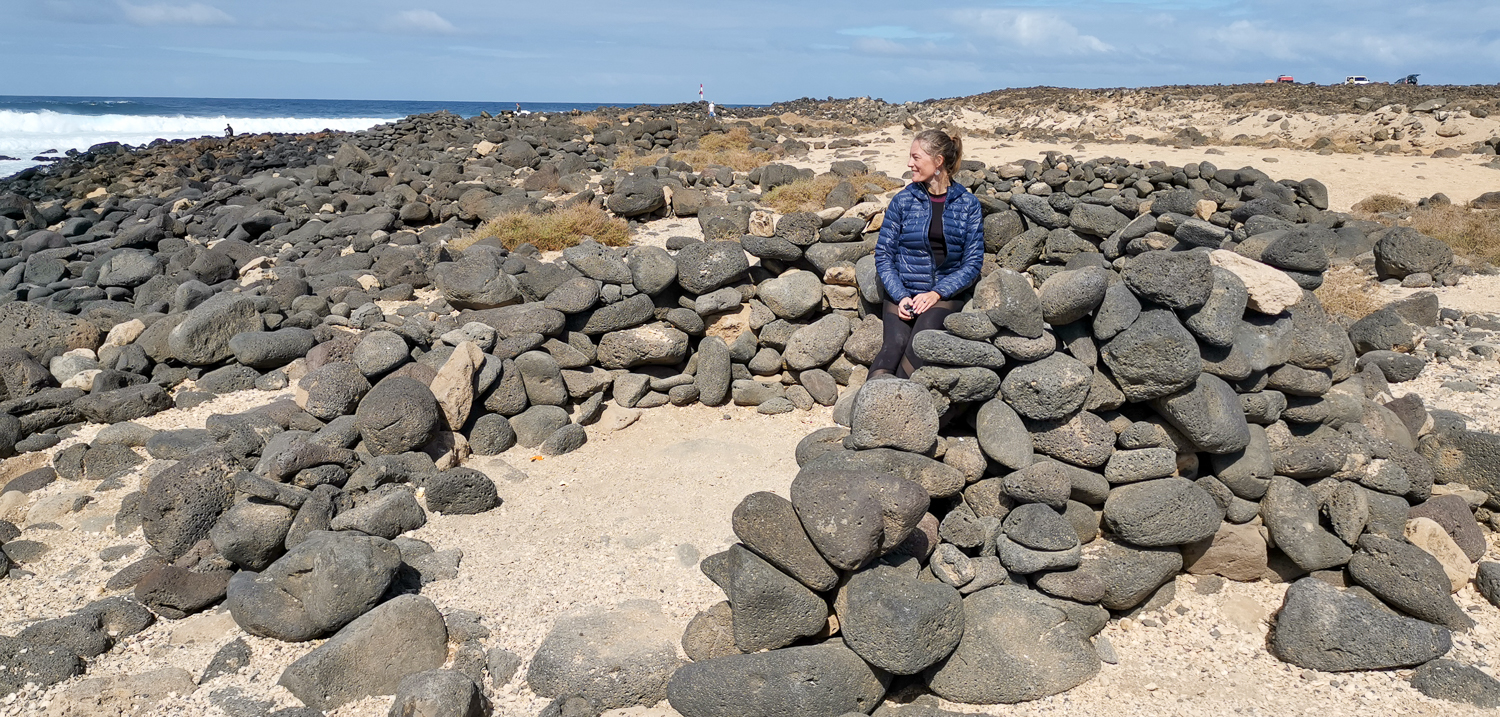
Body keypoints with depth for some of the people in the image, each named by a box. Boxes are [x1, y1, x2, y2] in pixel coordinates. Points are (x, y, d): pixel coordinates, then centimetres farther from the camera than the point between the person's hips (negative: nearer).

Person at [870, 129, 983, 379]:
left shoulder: (967, 204, 4)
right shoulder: (902, 200, 5)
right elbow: (883, 255, 4)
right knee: (896, 341, -29)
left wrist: (937, 293, -12)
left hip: (945, 294, 0)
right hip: (902, 293, 1)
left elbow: (973, 262, 2)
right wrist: (900, 296, -12)